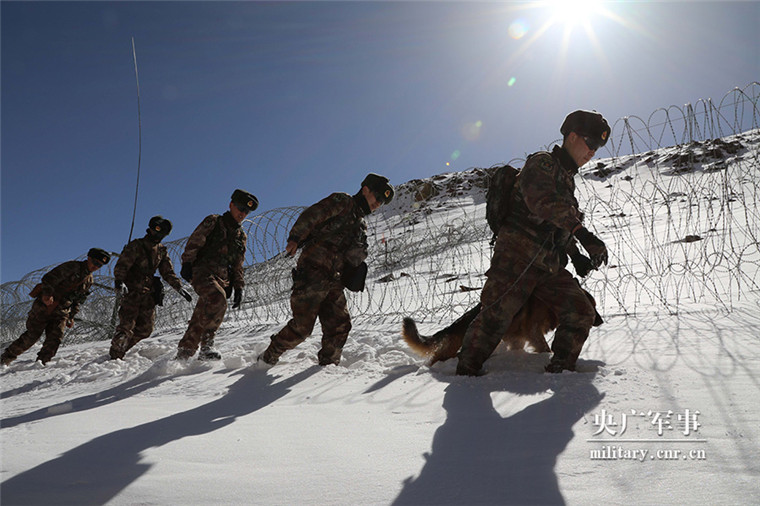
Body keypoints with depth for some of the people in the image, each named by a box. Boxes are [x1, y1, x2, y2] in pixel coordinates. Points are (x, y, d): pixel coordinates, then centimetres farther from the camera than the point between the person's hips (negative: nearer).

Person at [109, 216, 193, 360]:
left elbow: (168, 273, 17)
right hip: (131, 291, -6)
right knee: (127, 326, -12)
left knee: (145, 329, 3)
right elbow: (121, 266, -12)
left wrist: (180, 288, 7)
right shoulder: (136, 246, -4)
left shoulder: (162, 251, 14)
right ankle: (115, 356, 2)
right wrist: (119, 281, -30)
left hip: (149, 293, 6)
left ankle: (121, 349, 18)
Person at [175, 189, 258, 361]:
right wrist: (187, 263, -14)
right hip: (202, 272, -5)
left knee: (199, 321, -1)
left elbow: (237, 266, 24)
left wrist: (238, 287, 15)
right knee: (218, 300, -32)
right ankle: (207, 345, -26)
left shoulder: (241, 236, 23)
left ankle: (182, 355, 7)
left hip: (222, 279, 5)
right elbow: (194, 242, -2)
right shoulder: (213, 221, 8)